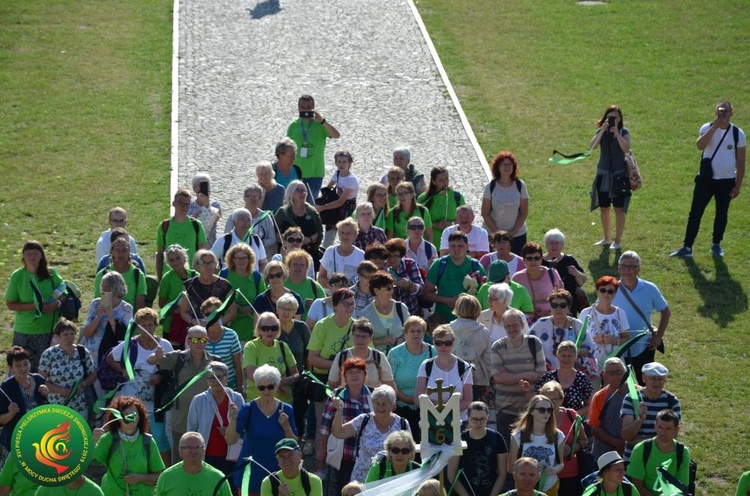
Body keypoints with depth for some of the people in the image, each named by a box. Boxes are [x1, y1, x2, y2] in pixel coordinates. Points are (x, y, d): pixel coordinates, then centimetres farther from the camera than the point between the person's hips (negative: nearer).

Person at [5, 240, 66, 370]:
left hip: (50, 330, 2)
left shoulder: (51, 273, 1)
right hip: (25, 332, -2)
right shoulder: (17, 276, -4)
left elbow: (64, 294, 10)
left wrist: (57, 303, -14)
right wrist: (34, 306, -16)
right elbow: (10, 305, -4)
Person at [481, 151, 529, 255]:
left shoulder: (520, 186, 0)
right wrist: (497, 232, -10)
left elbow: (524, 212, 2)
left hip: (517, 234, 1)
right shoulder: (490, 187, -3)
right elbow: (485, 213, -3)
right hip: (493, 235, -1)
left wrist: (514, 231, -9)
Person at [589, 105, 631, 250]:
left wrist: (616, 132, -24)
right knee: (604, 208, 11)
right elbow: (591, 146, -16)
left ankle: (617, 241, 5)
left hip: (619, 175, -3)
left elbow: (626, 149, -22)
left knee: (619, 209, -3)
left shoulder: (623, 132, -5)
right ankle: (607, 239, 25)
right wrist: (603, 130, -21)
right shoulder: (600, 132, 2)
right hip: (603, 174, 3)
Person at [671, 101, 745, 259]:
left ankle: (716, 245, 28)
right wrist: (714, 127, -29)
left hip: (726, 181, 0)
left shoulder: (738, 133, -5)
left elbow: (740, 161, 0)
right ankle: (687, 247, 1)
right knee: (695, 212, -2)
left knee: (722, 214, 11)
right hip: (706, 179, 0)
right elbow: (700, 145, -27)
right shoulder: (707, 128, -6)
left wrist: (738, 185, -3)